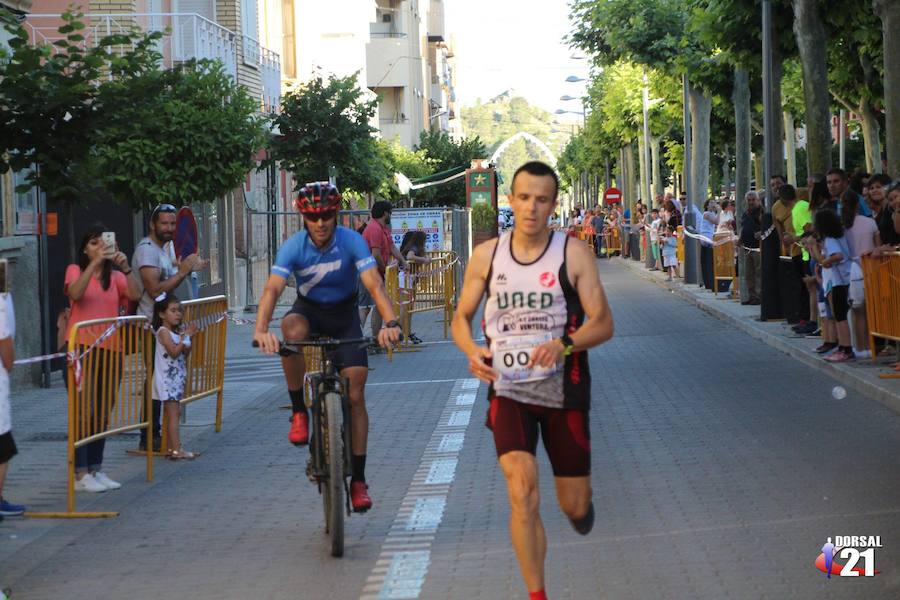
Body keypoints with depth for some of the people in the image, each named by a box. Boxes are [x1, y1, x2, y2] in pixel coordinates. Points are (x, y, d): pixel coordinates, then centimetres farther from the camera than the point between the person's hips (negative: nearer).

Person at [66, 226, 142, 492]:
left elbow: (135, 295, -8)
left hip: (110, 350, 4)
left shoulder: (115, 276, 11)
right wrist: (94, 263, -28)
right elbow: (75, 293, -20)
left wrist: (125, 267, -22)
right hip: (82, 348, -4)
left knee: (103, 412, 9)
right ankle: (80, 474, -6)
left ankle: (96, 469, 18)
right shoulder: (76, 270, 2)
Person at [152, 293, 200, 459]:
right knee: (173, 414, -11)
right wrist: (186, 336, -21)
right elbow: (173, 352, -22)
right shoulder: (163, 332, -12)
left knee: (172, 414, 10)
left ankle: (170, 448, 13)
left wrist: (187, 346, 0)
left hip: (177, 377, 9)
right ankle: (176, 449, -13)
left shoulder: (176, 332, 14)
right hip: (167, 378, -9)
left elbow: (183, 355, 18)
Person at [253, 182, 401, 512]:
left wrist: (390, 322, -51)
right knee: (292, 330, -38)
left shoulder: (352, 241, -22)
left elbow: (374, 284, -33)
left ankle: (358, 481, 0)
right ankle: (299, 412, -21)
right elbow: (272, 289, -31)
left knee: (355, 396, -9)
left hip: (344, 315, 0)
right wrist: (261, 330, -49)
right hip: (308, 310, 0)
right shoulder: (294, 246, -21)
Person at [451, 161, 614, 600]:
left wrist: (563, 344, -26)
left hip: (563, 390, 0)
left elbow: (604, 324, -7)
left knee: (574, 506, 7)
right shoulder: (486, 256, 0)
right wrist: (472, 352, -12)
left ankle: (579, 506, 46)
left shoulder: (574, 254, -6)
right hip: (509, 390, 0)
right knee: (522, 492, -19)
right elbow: (461, 317, 10)